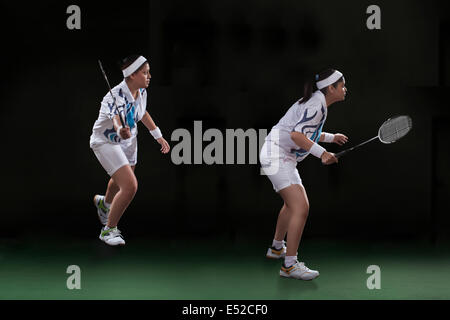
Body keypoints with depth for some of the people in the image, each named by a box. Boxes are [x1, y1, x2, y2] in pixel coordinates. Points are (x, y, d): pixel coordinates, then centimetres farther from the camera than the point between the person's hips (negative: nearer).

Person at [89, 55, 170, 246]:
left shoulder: (141, 92, -8)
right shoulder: (116, 96, -32)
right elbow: (116, 119, -52)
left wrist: (158, 136, 19)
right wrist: (121, 131, -75)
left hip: (128, 142, 8)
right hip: (106, 142, -8)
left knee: (120, 182, 28)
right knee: (130, 186, -22)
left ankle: (104, 203, 65)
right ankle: (109, 230, -3)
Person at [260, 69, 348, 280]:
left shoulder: (318, 103, 13)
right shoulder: (316, 105, -18)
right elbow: (296, 135, -27)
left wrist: (331, 137, 20)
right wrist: (321, 153, -30)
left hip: (285, 158, 11)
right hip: (276, 154, -11)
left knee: (293, 204, 29)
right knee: (300, 208, -18)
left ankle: (277, 248, 47)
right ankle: (289, 265, -18)